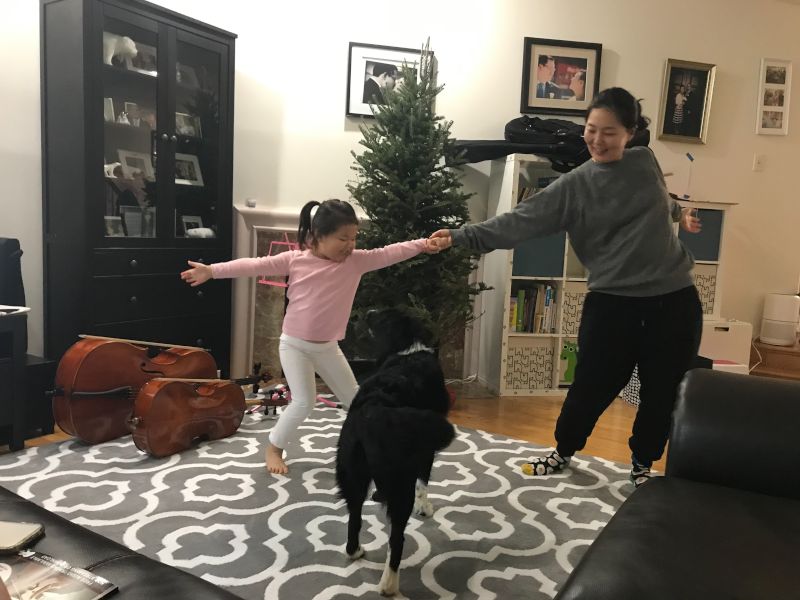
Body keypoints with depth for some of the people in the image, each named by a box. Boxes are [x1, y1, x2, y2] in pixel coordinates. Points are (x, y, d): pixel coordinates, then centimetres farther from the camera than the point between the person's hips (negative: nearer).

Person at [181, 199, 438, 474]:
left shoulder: (357, 260, -7)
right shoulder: (295, 259, -12)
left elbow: (388, 254, -11)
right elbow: (254, 265, -12)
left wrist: (422, 244, -22)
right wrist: (212, 270, -13)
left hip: (328, 347, 4)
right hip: (294, 344, -3)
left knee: (353, 397, 14)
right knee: (304, 402, -9)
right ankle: (274, 447, 14)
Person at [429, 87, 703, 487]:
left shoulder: (646, 162, 3)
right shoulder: (573, 186, -6)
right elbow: (519, 222, -16)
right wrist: (460, 236, -24)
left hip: (674, 301, 3)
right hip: (612, 303, -2)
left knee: (661, 392, 11)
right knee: (591, 387, 6)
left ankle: (642, 465, 36)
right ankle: (564, 451, 34)